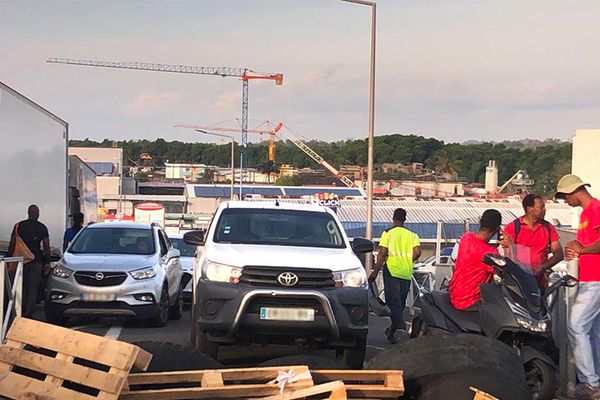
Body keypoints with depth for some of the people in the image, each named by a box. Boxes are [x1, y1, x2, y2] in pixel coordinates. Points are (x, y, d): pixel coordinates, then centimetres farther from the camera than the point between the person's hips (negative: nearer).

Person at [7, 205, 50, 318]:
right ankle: (28, 314, -4)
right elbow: (46, 247, -1)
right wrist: (47, 262, 4)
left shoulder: (18, 226, 3)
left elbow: (12, 244, 3)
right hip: (36, 262, -2)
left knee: (22, 288, 14)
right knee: (33, 289, 1)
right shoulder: (42, 228, 0)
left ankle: (21, 312, 14)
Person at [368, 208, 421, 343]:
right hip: (406, 273, 4)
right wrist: (407, 261, 15)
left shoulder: (388, 233, -1)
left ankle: (400, 323, -30)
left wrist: (375, 271, -5)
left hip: (392, 270, -4)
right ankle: (393, 329, 21)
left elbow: (382, 253, -8)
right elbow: (417, 252, -4)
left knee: (393, 300, -9)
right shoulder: (412, 235, 9)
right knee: (400, 301, 13)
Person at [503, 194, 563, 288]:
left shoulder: (548, 227, 12)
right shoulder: (512, 228, 1)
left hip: (540, 280, 3)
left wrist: (543, 267, -10)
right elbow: (509, 256, -6)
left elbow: (559, 254, 8)